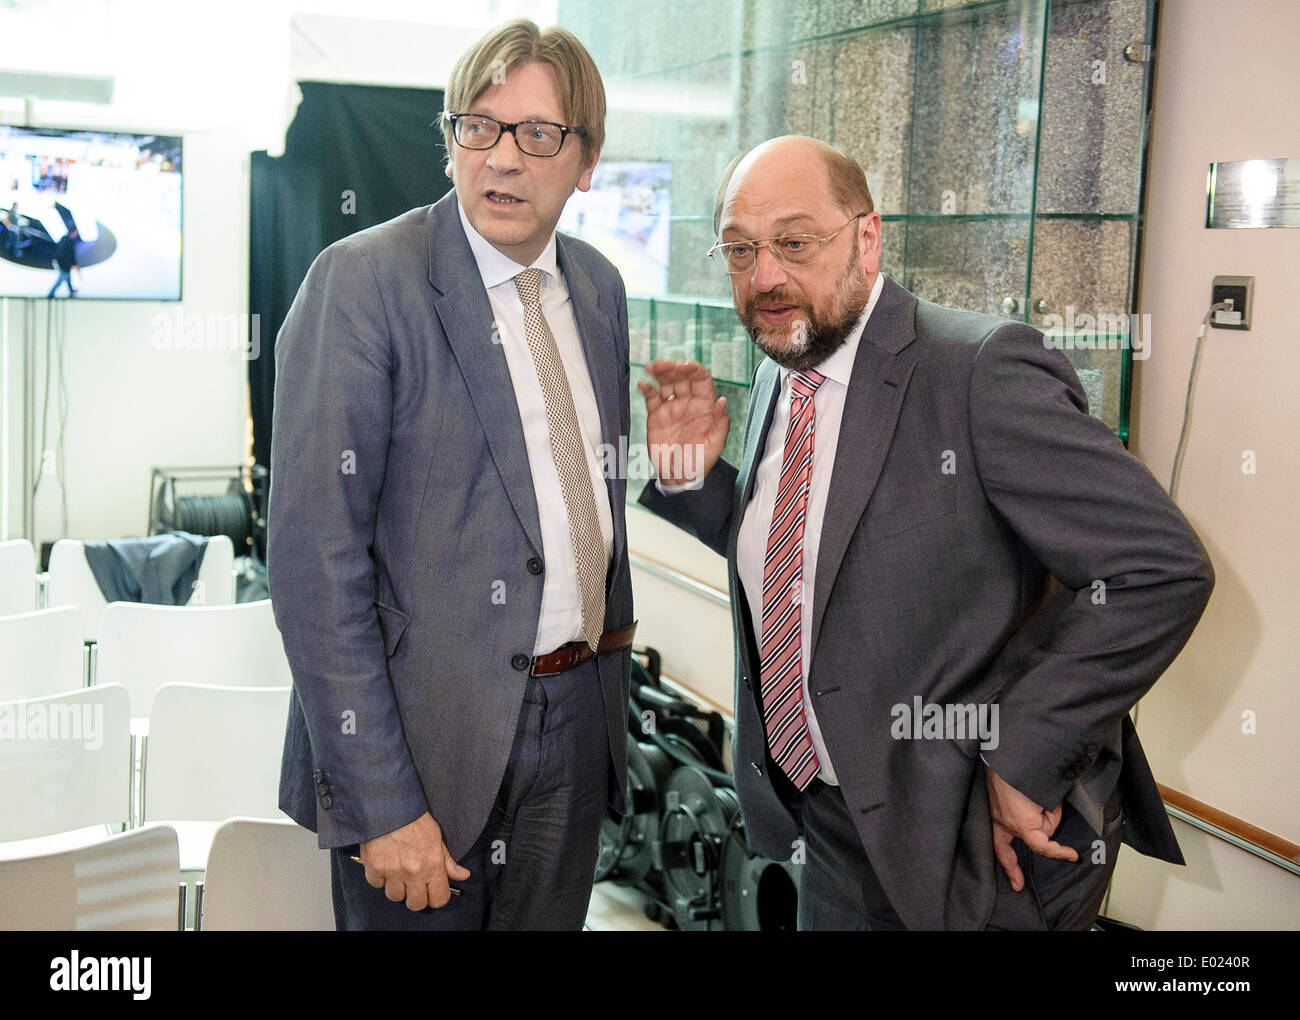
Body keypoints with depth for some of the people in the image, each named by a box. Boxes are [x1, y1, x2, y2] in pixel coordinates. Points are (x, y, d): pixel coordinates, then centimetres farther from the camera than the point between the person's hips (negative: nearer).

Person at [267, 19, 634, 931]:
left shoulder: (599, 287, 7)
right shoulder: (363, 283, -14)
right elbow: (314, 562, -18)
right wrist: (378, 803, -19)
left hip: (576, 721, 6)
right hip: (430, 734, -6)